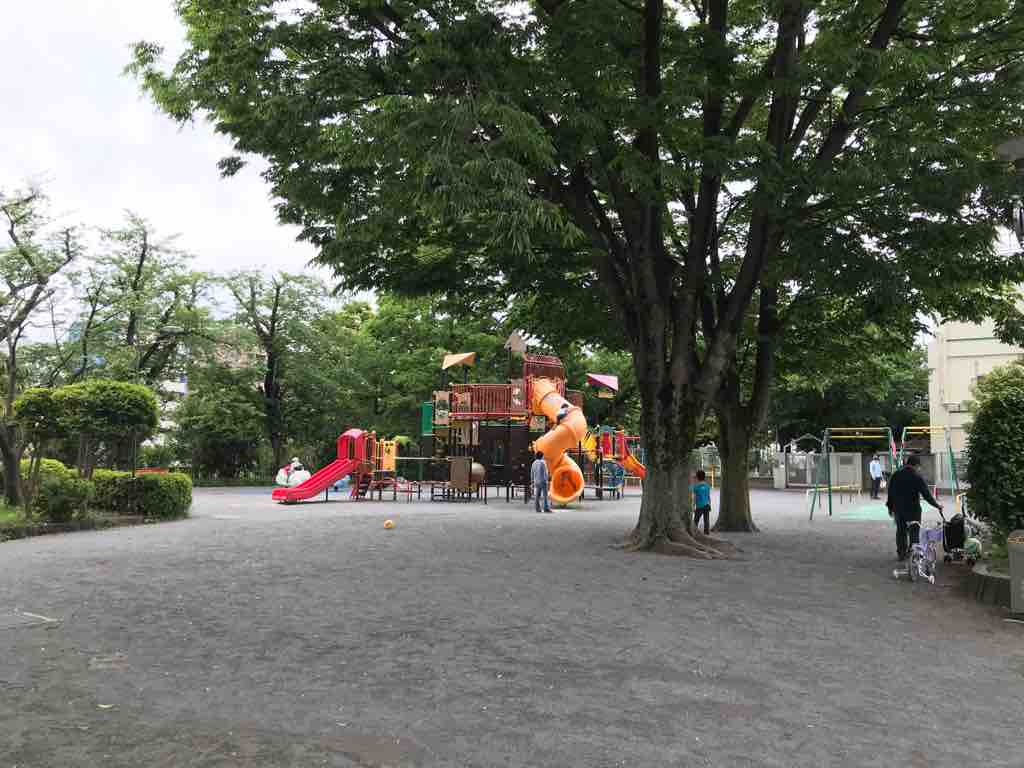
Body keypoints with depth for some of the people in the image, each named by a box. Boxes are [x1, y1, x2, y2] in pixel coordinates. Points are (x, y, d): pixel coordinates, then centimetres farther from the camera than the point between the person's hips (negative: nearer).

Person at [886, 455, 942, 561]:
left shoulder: (895, 475, 3)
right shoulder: (917, 477, -12)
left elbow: (890, 492, 7)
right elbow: (926, 494, -10)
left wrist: (890, 507, 16)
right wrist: (937, 505, 2)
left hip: (898, 509, 4)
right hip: (913, 509, -4)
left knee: (900, 531, 14)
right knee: (914, 532, 5)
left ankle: (901, 553, 18)